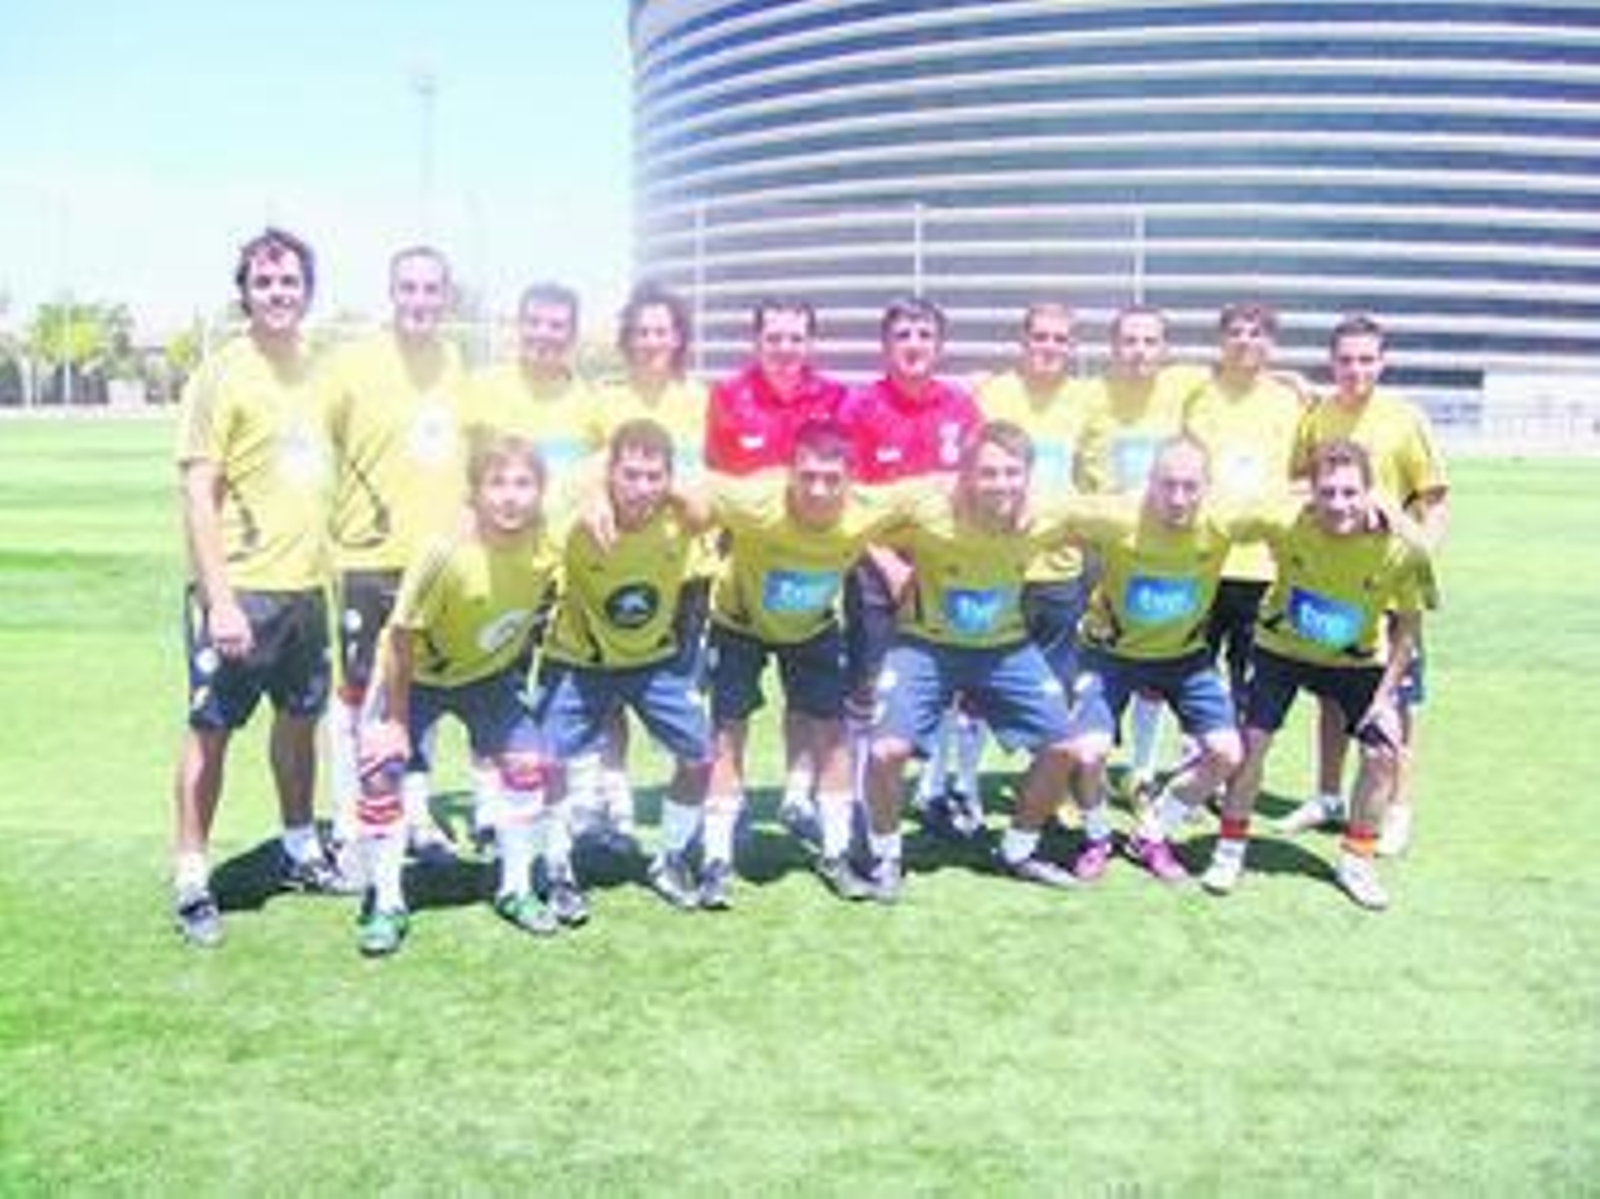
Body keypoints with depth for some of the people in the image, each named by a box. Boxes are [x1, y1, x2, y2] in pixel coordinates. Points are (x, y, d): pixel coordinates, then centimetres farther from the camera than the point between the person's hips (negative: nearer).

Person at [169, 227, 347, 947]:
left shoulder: (315, 372, 9)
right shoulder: (221, 376, -10)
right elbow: (198, 496, -13)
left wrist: (327, 566, 12)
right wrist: (220, 600, -19)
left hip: (305, 584, 6)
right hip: (239, 589, -6)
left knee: (300, 719, 17)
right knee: (211, 730, 1)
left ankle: (301, 851, 33)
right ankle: (191, 880, 10)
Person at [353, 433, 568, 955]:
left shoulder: (547, 543, -23)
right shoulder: (445, 554, -35)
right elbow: (403, 637, -25)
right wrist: (396, 720, -18)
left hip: (491, 671, 4)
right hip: (420, 674, -3)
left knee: (527, 764, -5)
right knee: (381, 773, -12)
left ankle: (517, 889, 16)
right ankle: (386, 903, 7)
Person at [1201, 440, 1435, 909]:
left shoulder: (1399, 546, -28)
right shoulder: (1288, 524, -31)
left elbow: (1408, 621, -13)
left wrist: (1386, 695, -13)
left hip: (1358, 660, 1)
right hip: (1282, 647, -1)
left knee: (1383, 752, -6)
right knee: (1252, 740, -8)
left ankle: (1356, 860, 15)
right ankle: (1229, 851, 13)